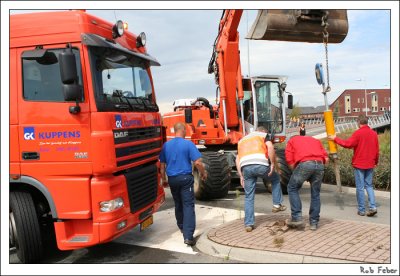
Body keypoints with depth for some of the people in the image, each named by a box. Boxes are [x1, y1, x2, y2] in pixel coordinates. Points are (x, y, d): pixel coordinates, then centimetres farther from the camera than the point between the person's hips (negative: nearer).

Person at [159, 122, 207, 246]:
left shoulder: (166, 145, 4)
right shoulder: (188, 144, -9)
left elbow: (162, 164, 10)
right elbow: (197, 162, -13)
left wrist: (164, 178, 21)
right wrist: (203, 173, 4)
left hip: (172, 179, 5)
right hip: (185, 178, -5)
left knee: (178, 204, 22)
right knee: (188, 205, -5)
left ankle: (182, 227, 39)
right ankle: (188, 236, -12)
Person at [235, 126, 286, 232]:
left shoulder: (242, 139, 34)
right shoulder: (264, 135, 22)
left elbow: (237, 159, 23)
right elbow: (270, 146, -2)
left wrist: (241, 176, 21)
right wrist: (273, 164, 0)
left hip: (245, 167, 3)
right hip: (260, 164, -3)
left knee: (248, 196, 14)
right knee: (276, 179, 28)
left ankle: (248, 224, 13)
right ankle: (277, 204, 29)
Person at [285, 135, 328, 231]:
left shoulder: (291, 141, 25)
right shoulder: (315, 140, 35)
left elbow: (290, 161, 9)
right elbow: (326, 158, 21)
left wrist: (296, 172, 23)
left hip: (304, 164, -4)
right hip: (319, 164, 4)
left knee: (292, 189, 14)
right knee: (315, 194, 16)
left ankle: (297, 218, 7)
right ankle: (314, 223, 19)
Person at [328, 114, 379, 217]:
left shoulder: (358, 133, -13)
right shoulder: (374, 133, 4)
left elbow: (348, 144, -18)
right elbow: (377, 150, 9)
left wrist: (335, 139, -8)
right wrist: (376, 161, 22)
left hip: (359, 164, -5)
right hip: (370, 164, 5)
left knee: (360, 187, 3)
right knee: (369, 186, 15)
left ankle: (361, 210, 8)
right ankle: (373, 207, 2)